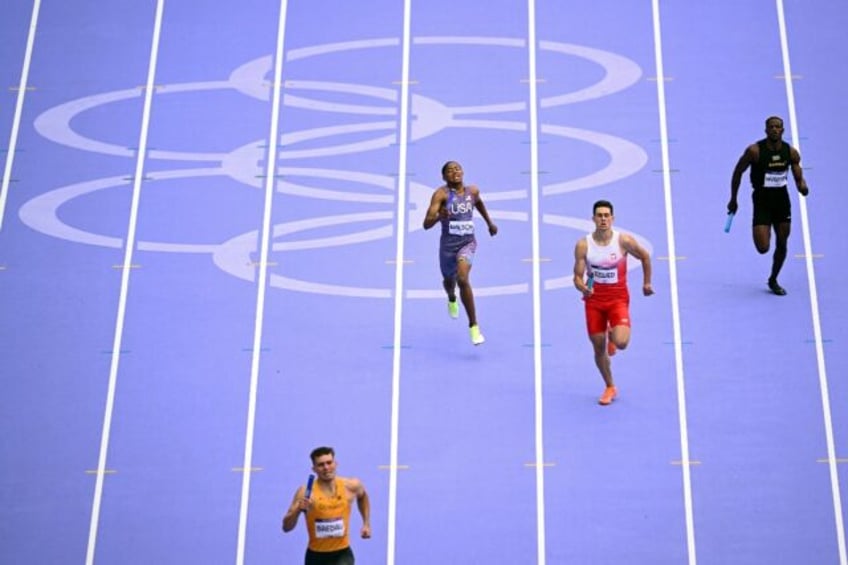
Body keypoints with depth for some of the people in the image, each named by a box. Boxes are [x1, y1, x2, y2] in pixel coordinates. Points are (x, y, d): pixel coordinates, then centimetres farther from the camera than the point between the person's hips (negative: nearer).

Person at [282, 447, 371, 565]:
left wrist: (366, 523, 13)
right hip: (316, 555, 0)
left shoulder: (351, 486, -6)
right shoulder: (305, 493, -15)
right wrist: (298, 510, -33)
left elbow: (362, 496, 20)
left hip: (342, 554, 0)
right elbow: (286, 527, -15)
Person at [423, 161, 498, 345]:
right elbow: (426, 224, -21)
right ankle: (452, 300, 64)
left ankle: (473, 326, -16)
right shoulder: (441, 194, -13)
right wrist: (438, 216, -41)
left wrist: (489, 222, 32)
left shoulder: (472, 191, 0)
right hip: (448, 244, 0)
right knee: (449, 280, 23)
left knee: (462, 279, -25)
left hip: (468, 242, 0)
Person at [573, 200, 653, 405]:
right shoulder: (583, 245, -8)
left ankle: (613, 335, 19)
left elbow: (645, 257, 7)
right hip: (594, 300, 2)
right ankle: (610, 388, 29)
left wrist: (646, 283, 11)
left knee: (621, 342, -21)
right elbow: (577, 276, -5)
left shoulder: (624, 240, -11)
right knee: (598, 348, 6)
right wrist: (582, 287, -26)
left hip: (618, 298, -2)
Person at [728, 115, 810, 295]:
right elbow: (738, 172, -4)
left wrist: (802, 186, -22)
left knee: (782, 245, 9)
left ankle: (773, 281, 30)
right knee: (763, 248, -12)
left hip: (782, 199, 4)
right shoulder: (754, 150, -15)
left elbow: (799, 178, 2)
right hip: (762, 200, -4)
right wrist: (733, 199, -1)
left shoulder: (791, 152, -4)